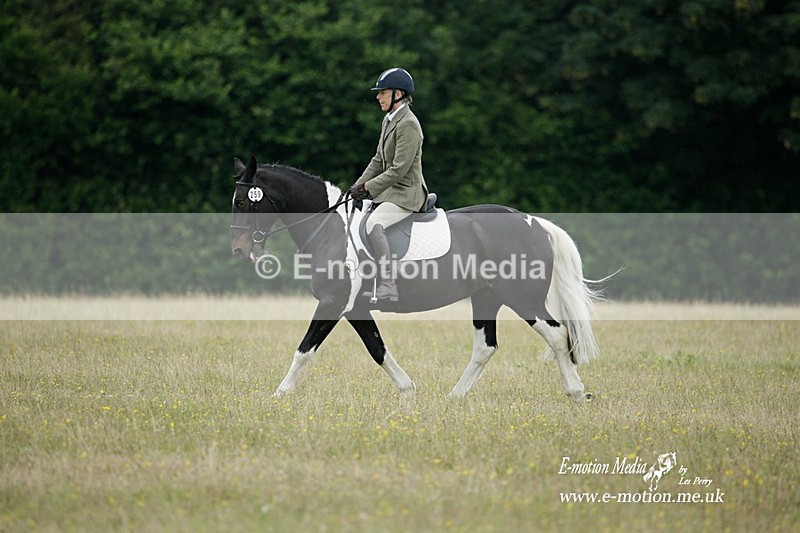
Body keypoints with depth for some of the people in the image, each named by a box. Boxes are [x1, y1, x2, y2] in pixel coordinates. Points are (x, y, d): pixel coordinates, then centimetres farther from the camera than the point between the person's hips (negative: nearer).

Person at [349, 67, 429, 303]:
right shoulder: (389, 120, 14)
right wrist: (358, 186, 6)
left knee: (374, 224, -32)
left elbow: (399, 169, -20)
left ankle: (388, 289, -34)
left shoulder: (408, 124, -17)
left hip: (406, 193, -11)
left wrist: (368, 188, -17)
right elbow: (378, 160, 18)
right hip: (390, 190, 11)